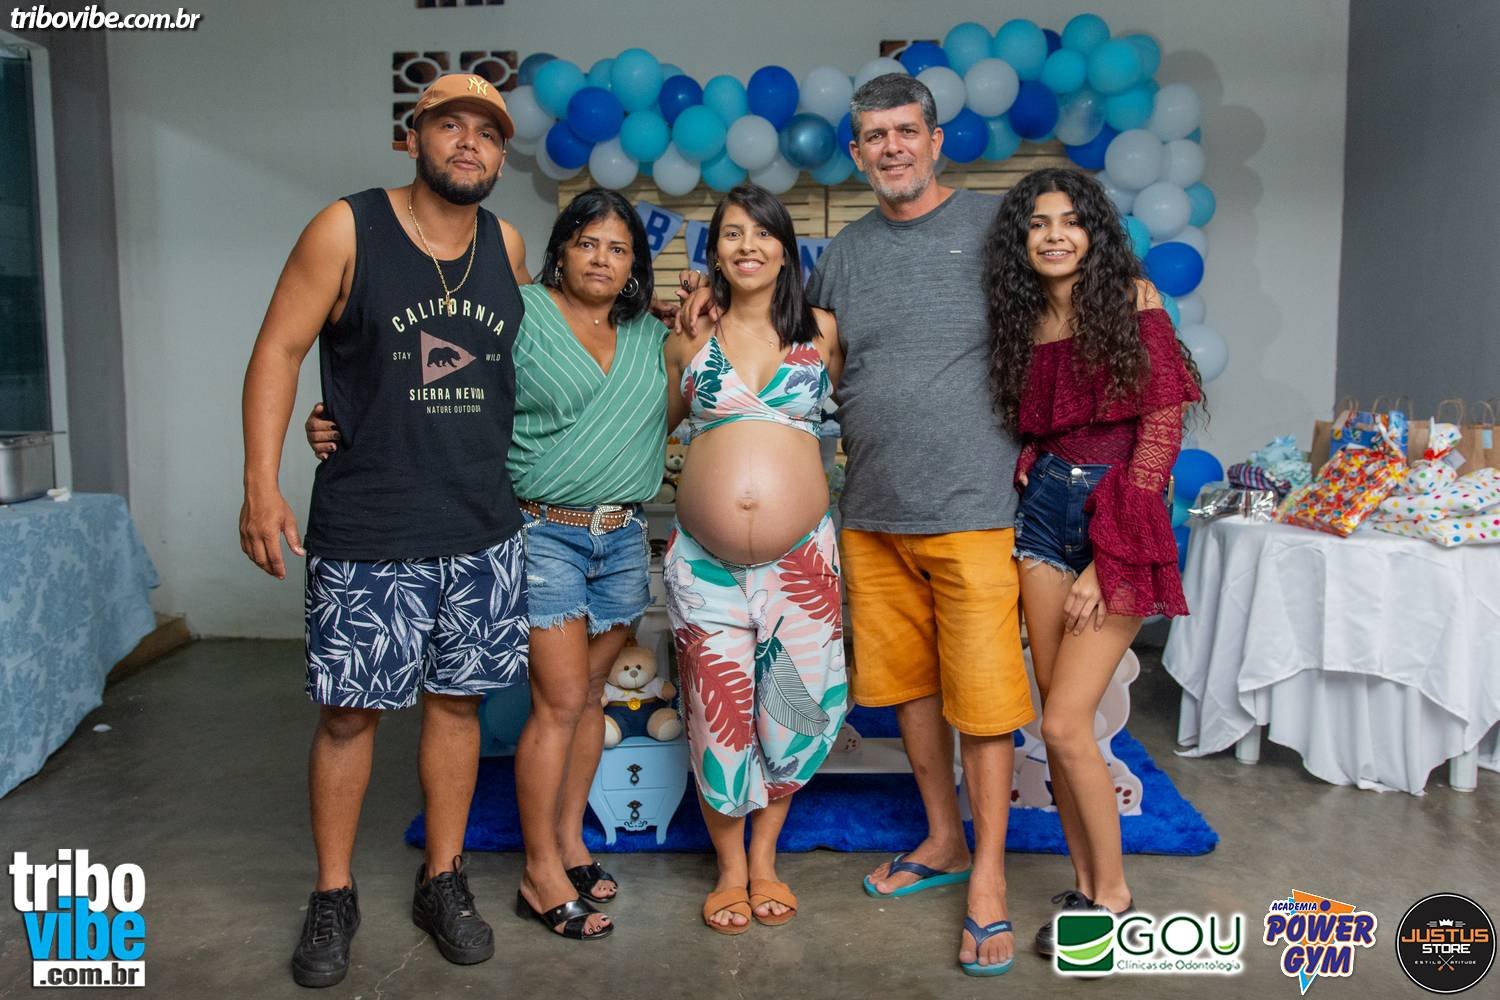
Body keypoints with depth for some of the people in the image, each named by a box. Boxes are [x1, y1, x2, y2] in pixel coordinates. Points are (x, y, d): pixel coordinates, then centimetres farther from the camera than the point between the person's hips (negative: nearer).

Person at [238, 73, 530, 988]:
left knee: (456, 699, 11)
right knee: (349, 709, 4)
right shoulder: (346, 231, -5)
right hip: (366, 532, -3)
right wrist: (261, 485, -12)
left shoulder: (508, 246, 7)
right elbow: (279, 350, -5)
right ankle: (333, 898, 24)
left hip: (483, 529, 4)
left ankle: (443, 882, 28)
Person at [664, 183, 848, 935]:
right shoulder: (690, 336, 7)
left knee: (790, 707, 8)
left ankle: (765, 858, 32)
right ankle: (729, 867, 29)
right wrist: (687, 333, 9)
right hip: (704, 560, 0)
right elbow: (658, 420, 16)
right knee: (717, 711, 7)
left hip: (800, 557, 0)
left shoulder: (821, 330, 6)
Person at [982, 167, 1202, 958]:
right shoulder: (1021, 324, 10)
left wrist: (1107, 559, -12)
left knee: (1065, 724, -8)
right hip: (1046, 513, 5)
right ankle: (1086, 885, 24)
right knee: (1058, 722, 6)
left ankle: (1113, 897, 13)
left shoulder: (1131, 301, -4)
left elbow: (1163, 426, -10)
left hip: (1122, 518, -5)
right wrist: (1027, 475, -5)